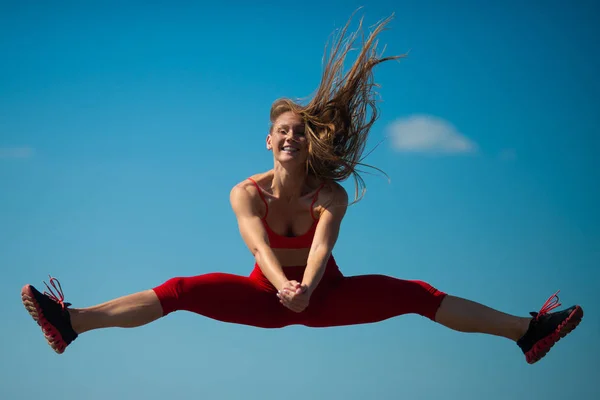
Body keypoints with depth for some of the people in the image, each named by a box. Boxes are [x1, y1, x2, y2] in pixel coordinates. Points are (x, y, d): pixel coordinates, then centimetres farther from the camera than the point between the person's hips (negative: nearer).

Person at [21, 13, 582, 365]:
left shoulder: (331, 195, -15)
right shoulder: (247, 193, -13)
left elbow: (322, 244, -35)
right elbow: (260, 244, -32)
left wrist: (306, 285, -57)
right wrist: (283, 285, -54)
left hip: (323, 295, 0)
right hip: (265, 295, 1)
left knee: (415, 294, -16)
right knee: (183, 290, -18)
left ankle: (528, 330, -17)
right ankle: (71, 323, -26)